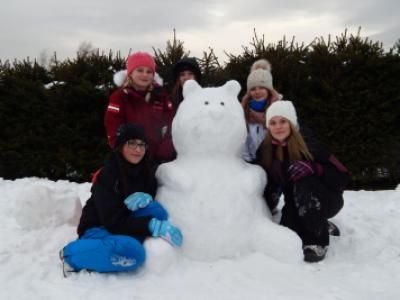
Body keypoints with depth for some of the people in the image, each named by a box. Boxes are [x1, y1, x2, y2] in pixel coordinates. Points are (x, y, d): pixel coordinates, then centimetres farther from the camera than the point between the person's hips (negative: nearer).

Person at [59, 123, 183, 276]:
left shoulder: (146, 173, -3)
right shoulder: (106, 175, -21)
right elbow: (113, 222, -24)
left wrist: (147, 198, -22)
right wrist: (152, 226, -33)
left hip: (124, 229, 5)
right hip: (97, 230, -4)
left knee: (156, 210, -21)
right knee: (133, 252, -35)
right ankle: (72, 256, -13)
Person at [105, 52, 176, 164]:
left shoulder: (161, 95, 8)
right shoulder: (119, 97, -2)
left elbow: (171, 125, 5)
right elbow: (114, 133, -7)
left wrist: (164, 152, -8)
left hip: (163, 160, 4)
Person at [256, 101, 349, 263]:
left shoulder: (308, 141, -19)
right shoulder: (265, 151, -7)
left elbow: (341, 176, -20)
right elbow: (268, 184, 4)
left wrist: (313, 168, -36)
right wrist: (271, 192, -18)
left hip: (327, 199, -3)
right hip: (297, 205, 4)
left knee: (303, 184, -35)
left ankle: (318, 241, -19)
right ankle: (323, 227, 8)